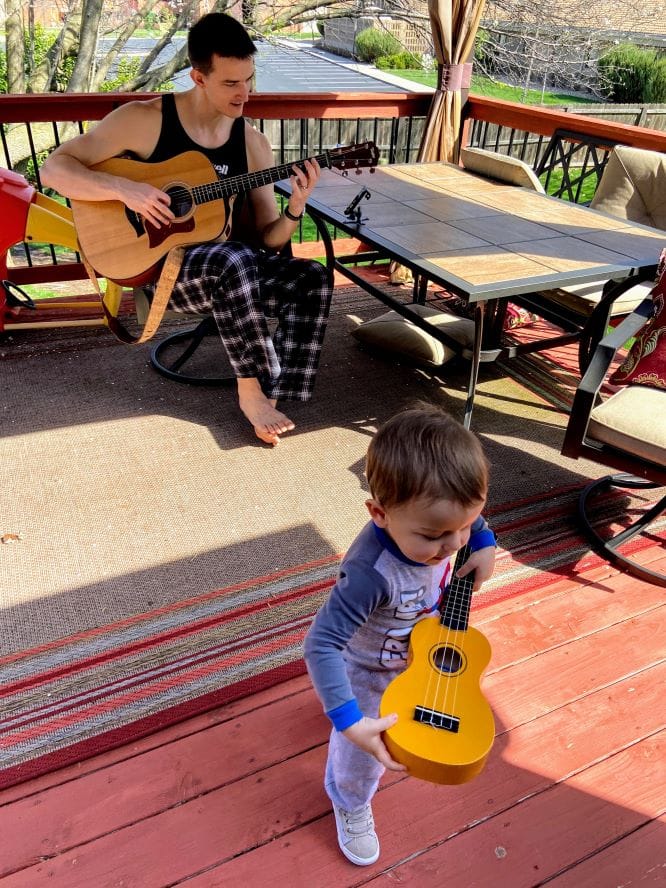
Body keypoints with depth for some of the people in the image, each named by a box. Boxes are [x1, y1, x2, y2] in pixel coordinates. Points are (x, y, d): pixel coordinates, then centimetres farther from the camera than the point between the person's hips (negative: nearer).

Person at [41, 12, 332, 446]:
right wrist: (124, 188, -23)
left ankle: (271, 398, -20)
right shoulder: (144, 119, -7)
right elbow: (55, 168, -7)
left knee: (314, 279, -21)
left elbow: (268, 239, 4)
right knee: (235, 261, -37)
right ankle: (250, 389, -21)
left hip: (232, 259, 5)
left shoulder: (254, 143, 5)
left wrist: (295, 208, -17)